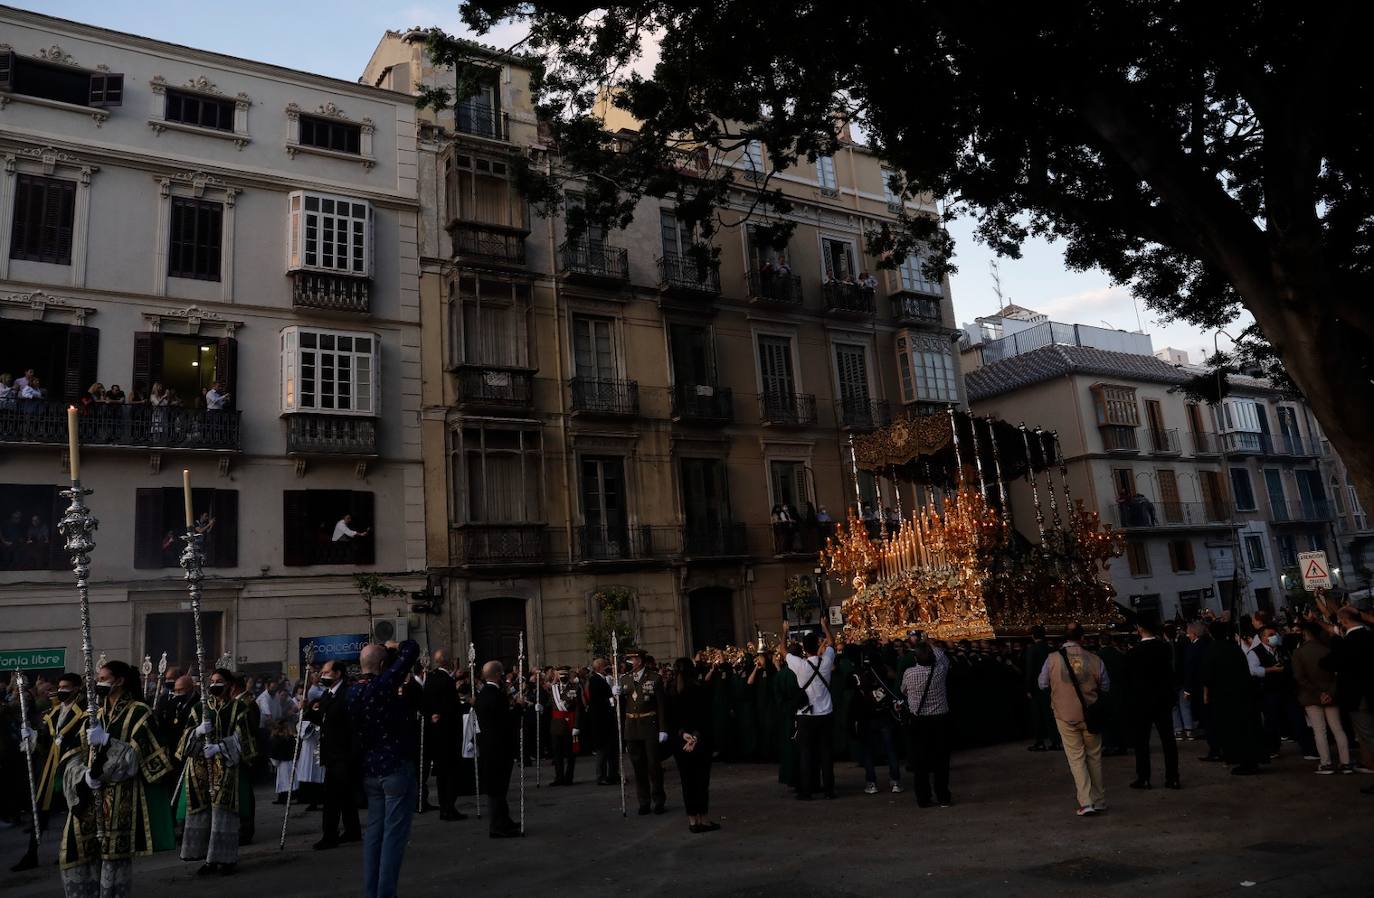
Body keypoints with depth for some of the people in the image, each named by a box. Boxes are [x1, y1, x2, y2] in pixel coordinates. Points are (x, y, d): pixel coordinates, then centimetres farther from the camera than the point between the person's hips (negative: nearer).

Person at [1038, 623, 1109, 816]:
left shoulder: (1052, 659, -9)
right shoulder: (1094, 660, -8)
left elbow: (1043, 684, 2)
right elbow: (1106, 688, 4)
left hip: (1065, 715, -1)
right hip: (1089, 715, 1)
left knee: (1076, 758, 6)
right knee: (1094, 756, 16)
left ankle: (1086, 802, -2)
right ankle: (1099, 800, 23)